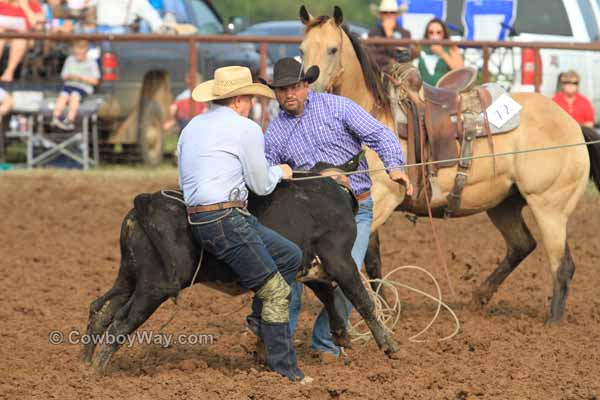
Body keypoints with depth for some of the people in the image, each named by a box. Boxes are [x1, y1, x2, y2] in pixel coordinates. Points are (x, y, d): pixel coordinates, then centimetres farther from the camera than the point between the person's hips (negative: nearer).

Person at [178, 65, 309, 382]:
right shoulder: (247, 129, -5)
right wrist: (279, 172, 22)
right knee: (275, 291, -4)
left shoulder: (192, 127, 20)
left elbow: (184, 181, 24)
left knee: (290, 256, 18)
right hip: (227, 221, -9)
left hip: (197, 218, 9)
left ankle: (262, 326, 14)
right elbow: (261, 186, 0)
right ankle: (283, 368, -3)